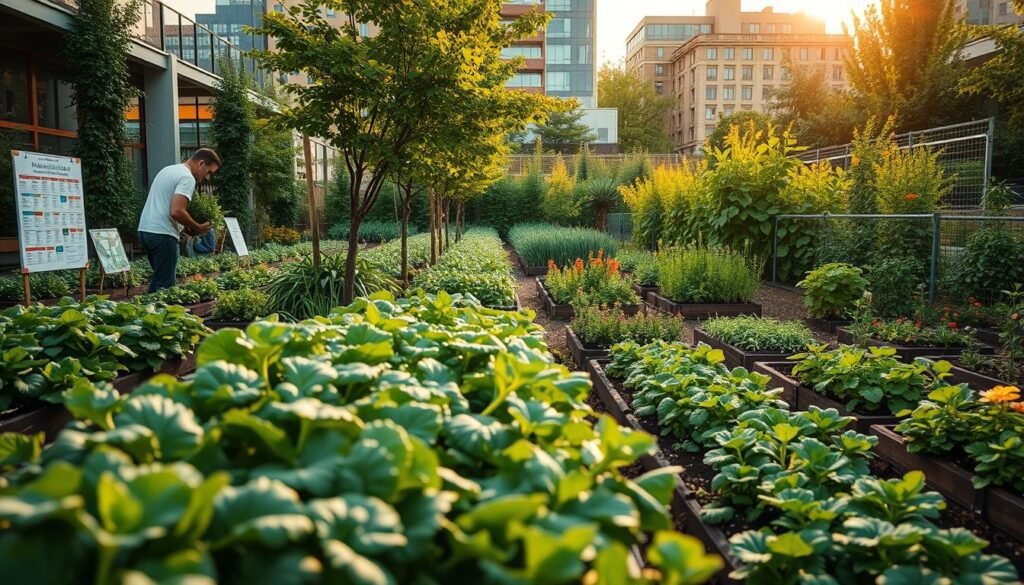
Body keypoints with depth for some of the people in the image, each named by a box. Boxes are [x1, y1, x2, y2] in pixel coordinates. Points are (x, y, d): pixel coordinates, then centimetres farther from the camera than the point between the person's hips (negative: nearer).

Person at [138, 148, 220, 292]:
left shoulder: (169, 169, 19)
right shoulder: (187, 178, -12)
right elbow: (176, 212, -24)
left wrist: (185, 227, 13)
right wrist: (197, 228, -8)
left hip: (145, 229, 10)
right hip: (162, 234, -10)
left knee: (159, 278, 18)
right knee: (166, 285, -5)